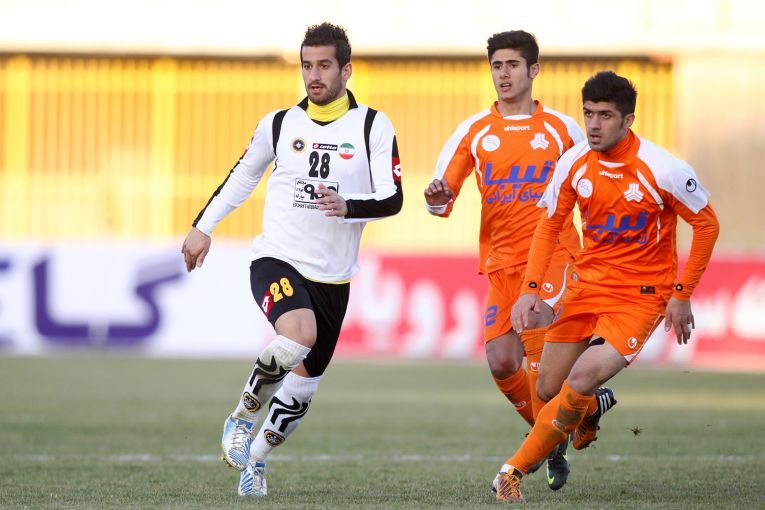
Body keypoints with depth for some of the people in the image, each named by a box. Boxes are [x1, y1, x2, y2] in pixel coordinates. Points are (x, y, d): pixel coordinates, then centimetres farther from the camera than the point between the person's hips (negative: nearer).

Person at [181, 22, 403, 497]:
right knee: (297, 337, -31)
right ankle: (245, 413, -7)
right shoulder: (279, 124, 3)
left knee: (303, 385, 8)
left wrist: (347, 206, -26)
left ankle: (255, 459, 31)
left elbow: (393, 198, -7)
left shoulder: (374, 126, -2)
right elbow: (243, 176, 20)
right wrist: (204, 226, 20)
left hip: (333, 276, 2)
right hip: (277, 261, -2)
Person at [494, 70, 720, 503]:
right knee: (550, 387, 6)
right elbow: (550, 225, 7)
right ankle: (591, 411, 44)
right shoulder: (574, 163, -6)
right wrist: (531, 289, -4)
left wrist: (682, 295, -6)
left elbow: (707, 224, -7)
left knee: (582, 379, -24)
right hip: (588, 284, 5)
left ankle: (516, 469, -10)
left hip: (641, 295, -5)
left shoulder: (663, 170, -19)